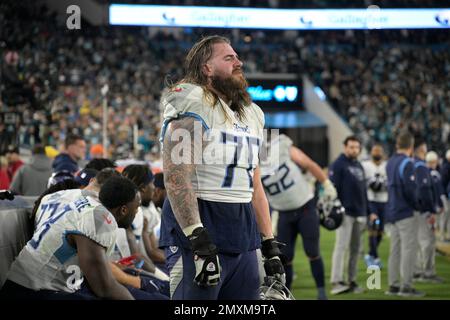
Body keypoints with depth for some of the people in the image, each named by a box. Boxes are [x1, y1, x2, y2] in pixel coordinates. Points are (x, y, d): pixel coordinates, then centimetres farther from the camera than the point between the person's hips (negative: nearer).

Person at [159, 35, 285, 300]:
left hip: (243, 234, 8)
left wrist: (271, 248, 16)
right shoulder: (193, 105, -8)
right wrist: (200, 243, -25)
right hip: (200, 227, -8)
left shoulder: (251, 114, 18)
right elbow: (176, 177, -18)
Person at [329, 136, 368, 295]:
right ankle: (336, 282, -17)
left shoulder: (359, 166, 19)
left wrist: (367, 212, 19)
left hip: (359, 214, 8)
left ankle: (352, 281, 13)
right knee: (341, 246, -13)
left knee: (355, 249, 8)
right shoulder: (338, 165, -5)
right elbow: (333, 188, -13)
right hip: (345, 213, -8)